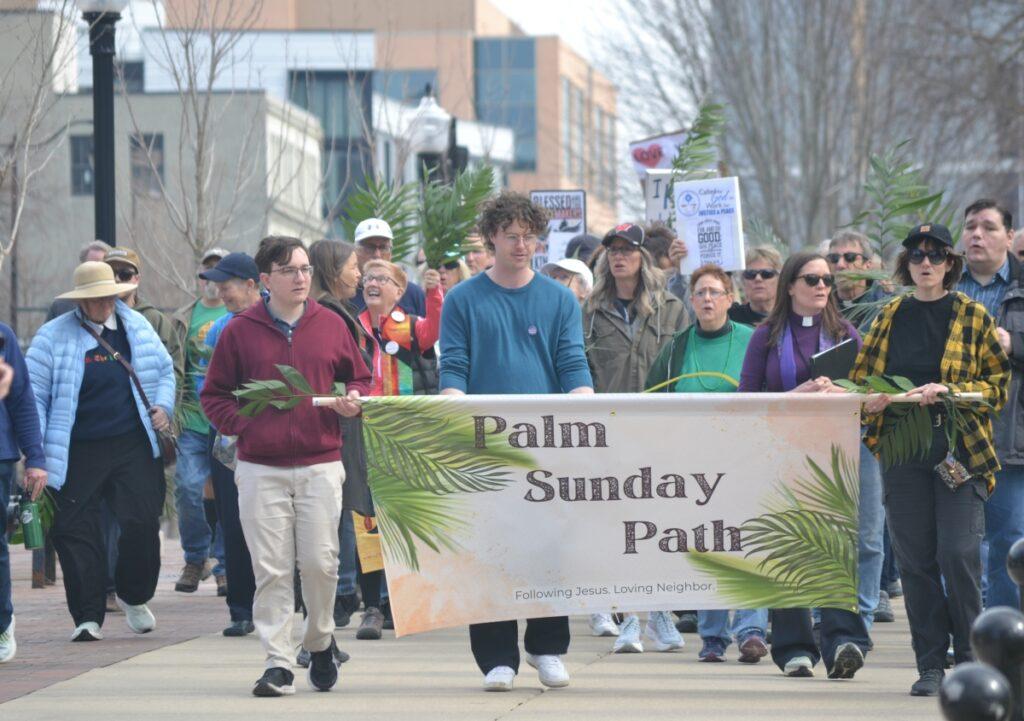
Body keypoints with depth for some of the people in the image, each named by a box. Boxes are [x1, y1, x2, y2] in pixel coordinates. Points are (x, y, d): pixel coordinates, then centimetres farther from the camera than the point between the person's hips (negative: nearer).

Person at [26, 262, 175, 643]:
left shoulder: (137, 327, 11)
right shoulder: (53, 336, 0)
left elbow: (164, 370, 25)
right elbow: (34, 394, -1)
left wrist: (163, 404, 6)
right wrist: (35, 452, -8)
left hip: (134, 449, 2)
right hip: (77, 455, -2)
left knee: (142, 522, -7)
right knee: (76, 532, -6)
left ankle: (134, 597, 18)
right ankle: (88, 617, 1)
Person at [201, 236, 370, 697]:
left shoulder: (331, 326, 7)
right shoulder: (240, 331, 4)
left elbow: (360, 379, 17)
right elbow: (214, 395, 8)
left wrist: (353, 400, -4)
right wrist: (242, 426, -7)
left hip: (320, 465, 1)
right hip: (261, 470, -1)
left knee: (320, 562, -1)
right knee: (271, 569, -3)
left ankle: (320, 642, 23)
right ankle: (278, 663, 1)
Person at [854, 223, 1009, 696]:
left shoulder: (973, 317, 2)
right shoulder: (891, 317, 11)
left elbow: (999, 384, 0)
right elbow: (861, 376, 15)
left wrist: (949, 391, -14)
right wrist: (870, 400, -7)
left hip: (960, 450, -3)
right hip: (902, 450, 3)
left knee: (957, 554, -11)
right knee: (915, 560, 2)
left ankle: (969, 659, 3)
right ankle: (930, 665, 9)